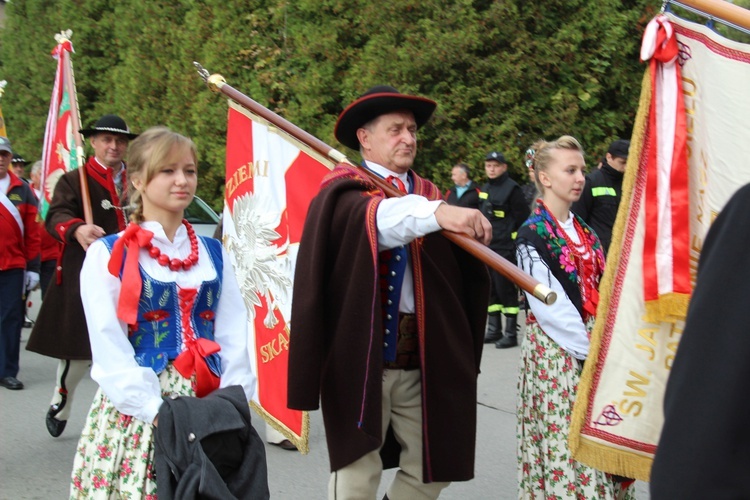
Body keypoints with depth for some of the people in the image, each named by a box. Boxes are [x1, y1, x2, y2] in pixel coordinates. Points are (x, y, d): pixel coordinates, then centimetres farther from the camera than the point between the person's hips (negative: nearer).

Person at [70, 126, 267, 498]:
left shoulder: (213, 255, 13)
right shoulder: (108, 255, -2)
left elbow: (233, 337, 6)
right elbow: (109, 350, -9)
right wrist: (158, 412, -17)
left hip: (209, 408, 3)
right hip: (135, 409, -3)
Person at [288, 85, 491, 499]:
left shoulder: (426, 195, 13)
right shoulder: (343, 194, -4)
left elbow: (464, 271, 5)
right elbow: (374, 219, -29)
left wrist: (472, 230, -15)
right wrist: (436, 212, -44)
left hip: (421, 359, 5)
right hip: (360, 356, -5)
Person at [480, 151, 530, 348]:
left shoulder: (512, 189, -8)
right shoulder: (484, 189, 15)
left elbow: (521, 219, -10)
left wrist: (516, 242, -12)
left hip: (505, 249, -8)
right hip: (486, 248, 8)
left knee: (506, 289, -6)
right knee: (490, 289, 12)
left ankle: (511, 333, -1)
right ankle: (494, 330, 21)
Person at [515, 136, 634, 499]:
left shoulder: (585, 232, 12)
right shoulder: (532, 236, -9)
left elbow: (600, 293, 9)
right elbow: (548, 306, -15)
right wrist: (588, 349, -16)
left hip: (593, 345, 6)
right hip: (555, 352, -6)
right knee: (564, 442, -3)